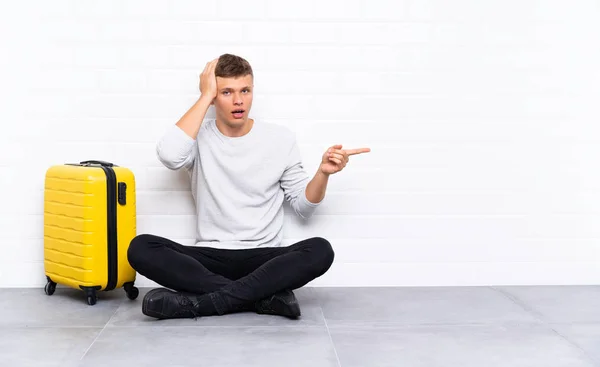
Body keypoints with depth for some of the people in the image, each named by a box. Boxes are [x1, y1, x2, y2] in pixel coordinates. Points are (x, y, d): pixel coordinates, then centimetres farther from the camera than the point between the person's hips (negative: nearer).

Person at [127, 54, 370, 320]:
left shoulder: (280, 139, 5)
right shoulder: (198, 137, 2)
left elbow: (303, 207, 8)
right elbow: (169, 155, -23)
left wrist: (323, 173, -13)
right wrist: (205, 96, -13)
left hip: (264, 259, 0)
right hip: (209, 258, 0)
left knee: (320, 250, -30)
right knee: (141, 248, -27)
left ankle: (198, 302, -30)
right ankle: (265, 295, -28)